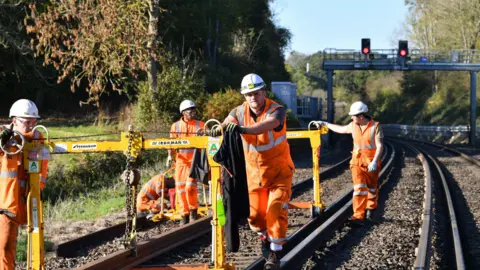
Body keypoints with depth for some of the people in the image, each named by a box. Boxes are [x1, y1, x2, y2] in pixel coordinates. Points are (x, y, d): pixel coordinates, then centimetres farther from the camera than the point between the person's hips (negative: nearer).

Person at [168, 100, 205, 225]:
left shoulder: (200, 125, 4)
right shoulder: (176, 126, 6)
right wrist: (170, 156, -14)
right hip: (181, 160, 2)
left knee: (190, 186, -15)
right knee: (180, 187, 1)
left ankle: (193, 210, 7)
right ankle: (185, 215, 11)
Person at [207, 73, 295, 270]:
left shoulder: (276, 111, -23)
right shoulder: (241, 111, -8)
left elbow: (266, 125, -45)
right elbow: (228, 122, -28)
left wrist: (243, 129, -63)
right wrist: (217, 130, -52)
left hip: (279, 171, -4)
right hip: (254, 172, 4)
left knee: (276, 211, -10)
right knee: (254, 212, 8)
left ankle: (275, 253, 4)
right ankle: (265, 238, 38)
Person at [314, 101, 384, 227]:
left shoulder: (375, 126, -11)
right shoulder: (353, 126, 4)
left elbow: (380, 146, -15)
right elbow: (341, 129, 24)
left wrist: (375, 162, -25)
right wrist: (325, 124, 29)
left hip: (371, 163, -2)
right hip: (358, 162, 2)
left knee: (372, 188, 13)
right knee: (359, 187, -11)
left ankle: (370, 209, 40)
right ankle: (358, 217, -16)